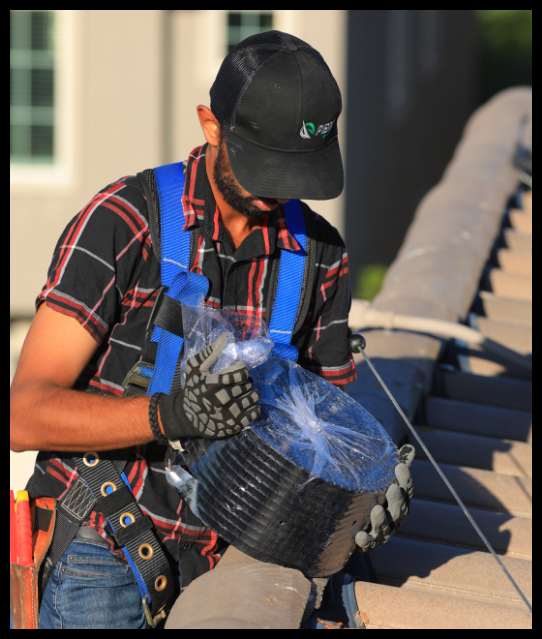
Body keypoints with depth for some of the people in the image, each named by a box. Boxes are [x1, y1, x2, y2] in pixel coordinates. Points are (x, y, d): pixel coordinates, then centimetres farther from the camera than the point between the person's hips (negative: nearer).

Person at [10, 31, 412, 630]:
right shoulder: (121, 221, -12)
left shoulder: (320, 252, 3)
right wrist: (171, 413, -33)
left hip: (219, 553, 4)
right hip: (102, 551, -4)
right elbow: (25, 414, -18)